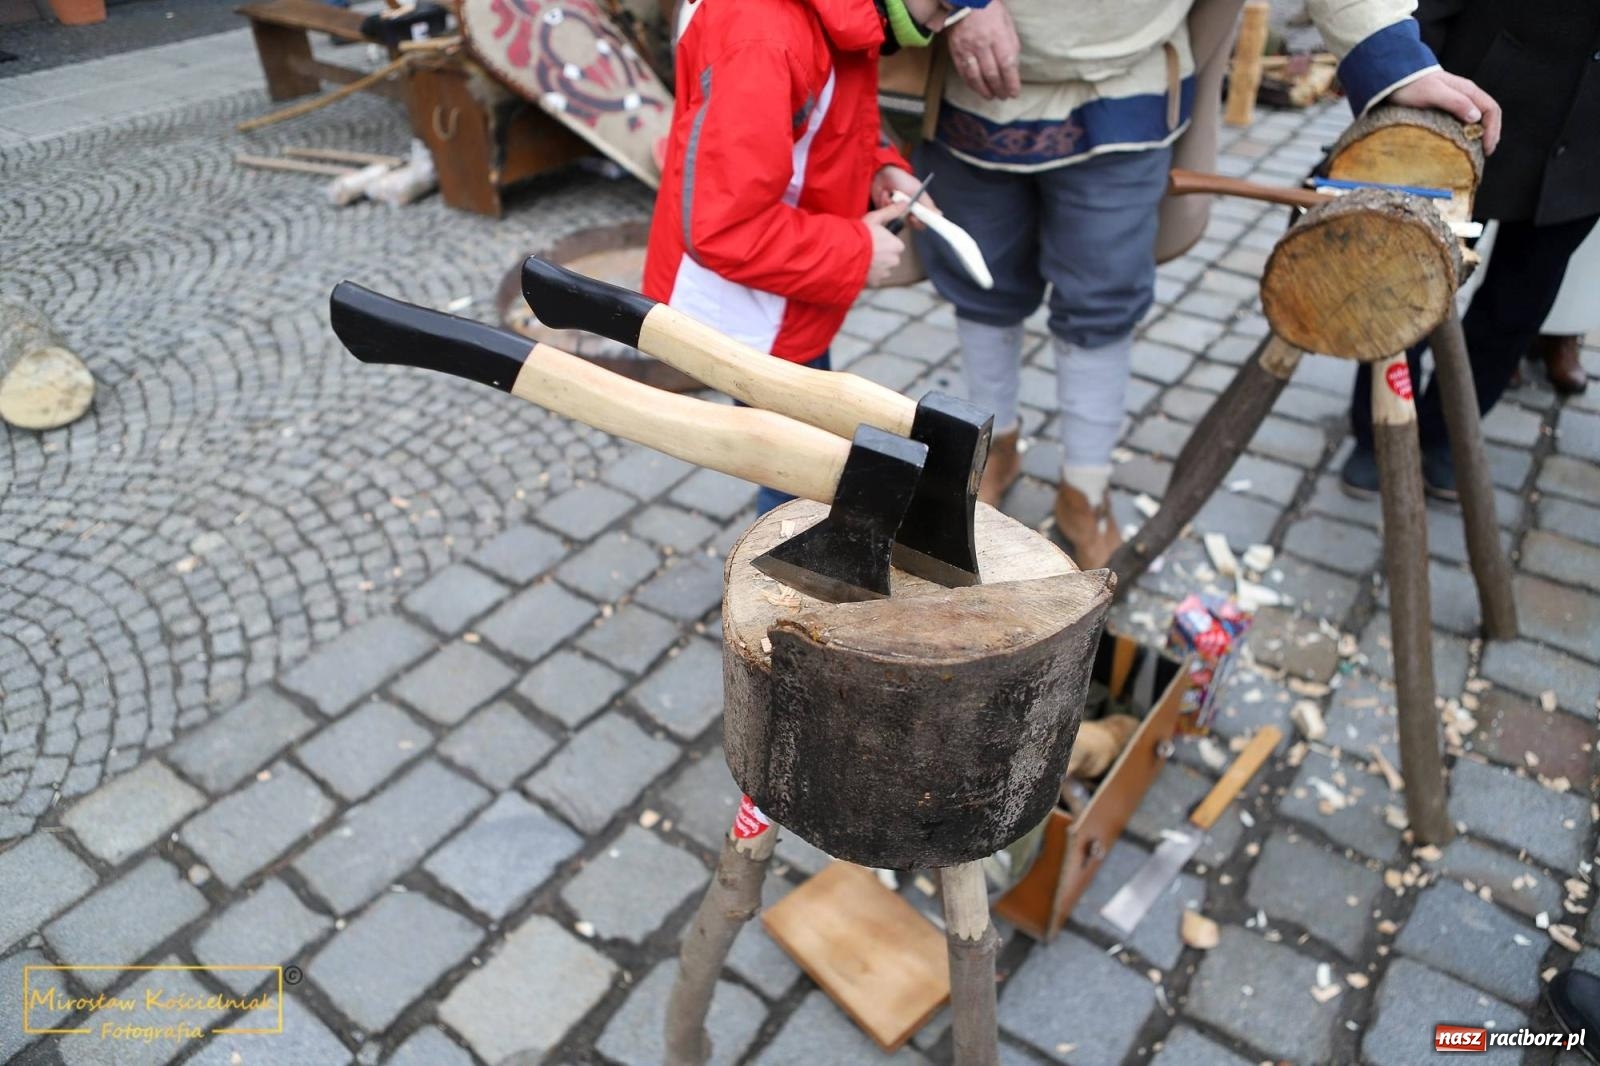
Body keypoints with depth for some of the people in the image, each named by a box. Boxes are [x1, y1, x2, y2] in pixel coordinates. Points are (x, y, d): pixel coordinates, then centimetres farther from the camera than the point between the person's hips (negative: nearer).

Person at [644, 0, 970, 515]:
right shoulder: (765, 42, -30)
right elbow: (724, 227, -32)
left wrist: (880, 165, -3)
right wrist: (855, 252, -20)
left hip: (786, 310, 10)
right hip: (751, 316, -9)